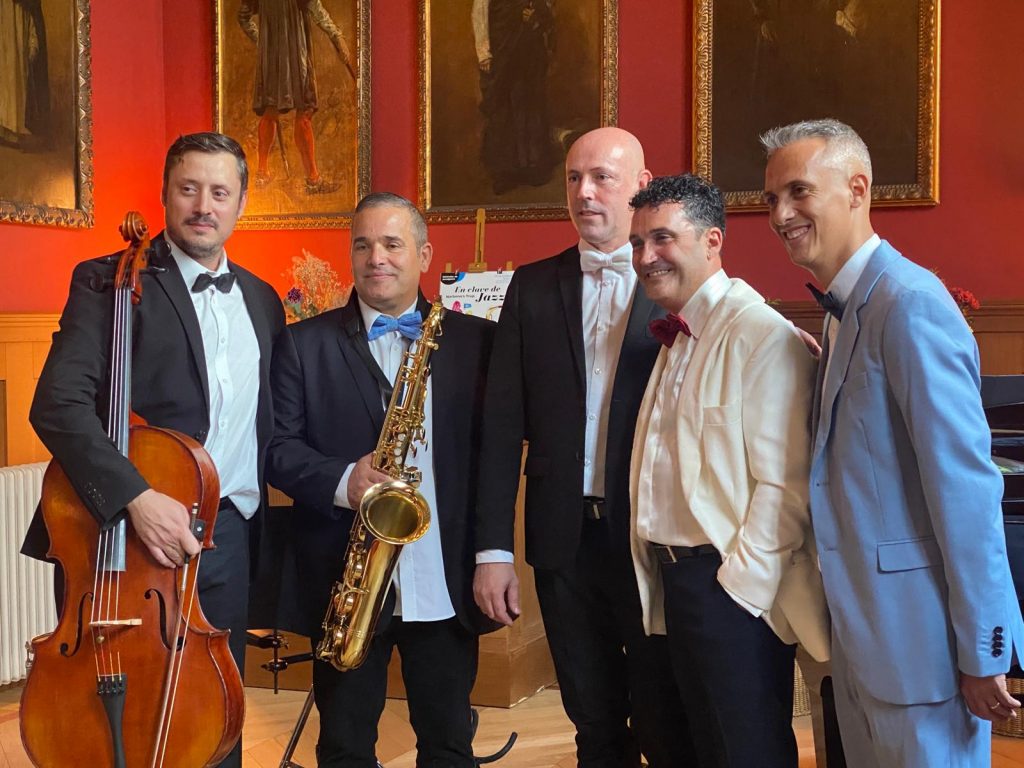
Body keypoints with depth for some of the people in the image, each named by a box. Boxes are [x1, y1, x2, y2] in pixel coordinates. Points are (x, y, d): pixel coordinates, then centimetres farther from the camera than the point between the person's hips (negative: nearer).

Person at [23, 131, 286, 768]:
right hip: (123, 532, -4)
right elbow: (58, 404, -17)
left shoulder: (262, 300, 13)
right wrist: (134, 497, -29)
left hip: (228, 537, 5)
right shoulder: (108, 281, -4)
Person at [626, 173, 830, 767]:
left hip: (734, 589, -8)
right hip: (675, 580, 9)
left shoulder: (761, 333, -16)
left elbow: (784, 484, -20)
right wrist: (661, 571, 7)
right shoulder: (680, 338, 13)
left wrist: (739, 587, -19)